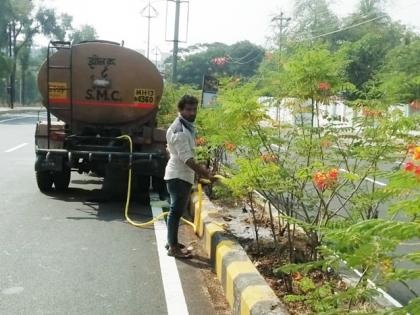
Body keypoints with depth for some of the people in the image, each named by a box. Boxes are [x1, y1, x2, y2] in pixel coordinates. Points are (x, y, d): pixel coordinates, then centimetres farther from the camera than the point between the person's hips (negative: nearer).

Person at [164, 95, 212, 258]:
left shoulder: (187, 126, 13)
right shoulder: (179, 129, -19)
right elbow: (186, 157, -24)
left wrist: (199, 170, 19)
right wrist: (202, 172, -24)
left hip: (183, 175, 10)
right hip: (178, 176, -10)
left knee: (177, 210, 16)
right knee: (176, 210, -5)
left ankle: (172, 242, 27)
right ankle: (173, 248, 1)